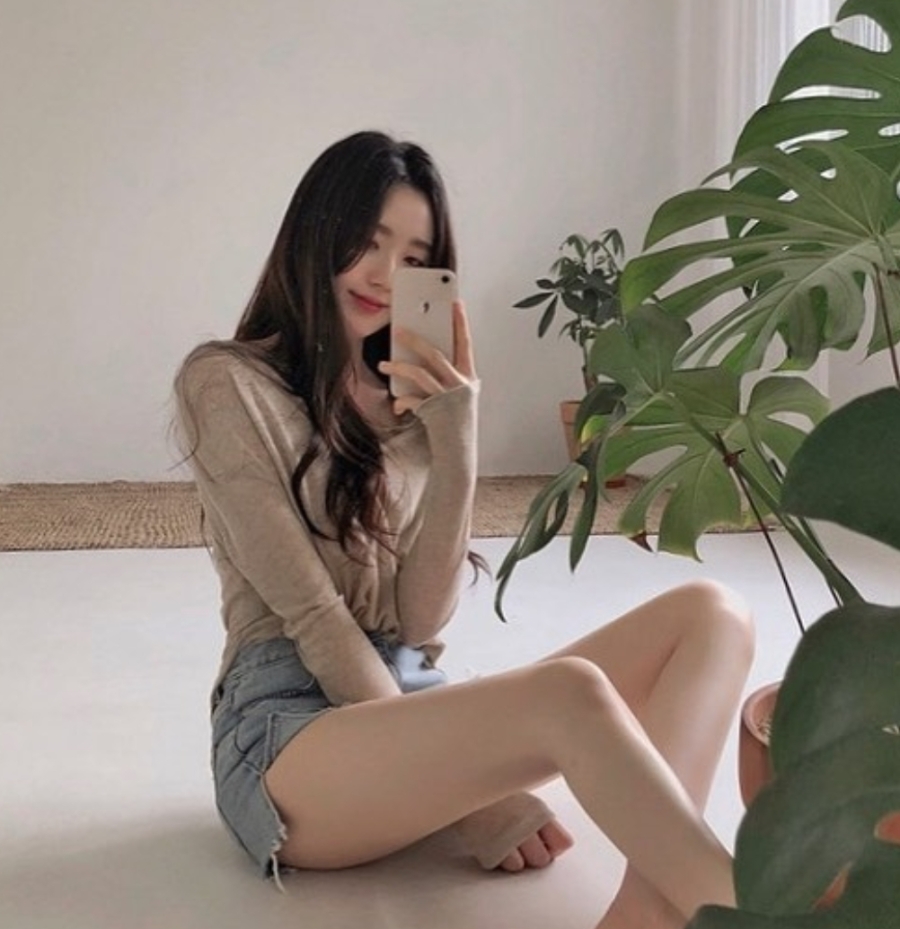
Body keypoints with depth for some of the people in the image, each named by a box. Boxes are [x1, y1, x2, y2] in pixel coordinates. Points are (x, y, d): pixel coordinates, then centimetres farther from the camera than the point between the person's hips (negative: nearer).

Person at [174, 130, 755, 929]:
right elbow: (309, 611, -9)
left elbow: (420, 621, 1)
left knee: (711, 614, -16)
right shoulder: (227, 383, 0)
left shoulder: (408, 404, 16)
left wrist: (455, 439, -10)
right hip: (288, 730, -6)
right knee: (571, 692, -36)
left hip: (411, 704, 6)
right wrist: (464, 782, -13)